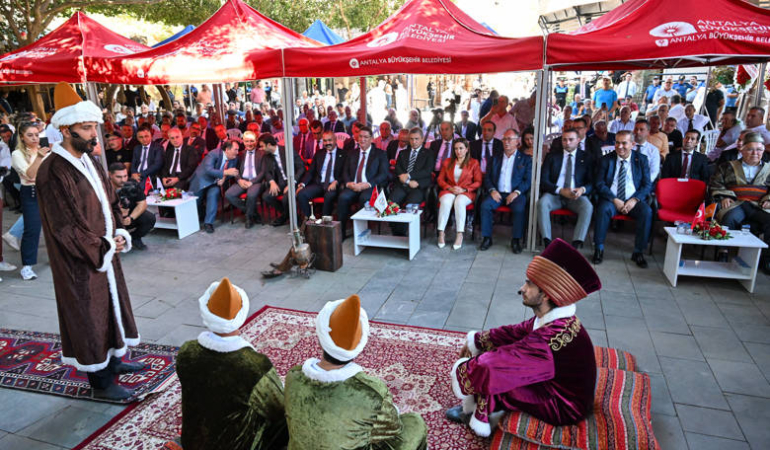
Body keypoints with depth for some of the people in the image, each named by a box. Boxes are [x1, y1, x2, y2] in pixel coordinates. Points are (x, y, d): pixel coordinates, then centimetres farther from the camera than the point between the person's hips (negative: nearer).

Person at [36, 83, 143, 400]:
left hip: (105, 252, 8)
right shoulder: (53, 172, -21)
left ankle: (113, 359, 38)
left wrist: (119, 235, -2)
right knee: (89, 316, 5)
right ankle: (100, 381, 21)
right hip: (79, 263, -8)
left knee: (111, 305, 19)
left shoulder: (88, 162, 6)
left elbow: (110, 203, 12)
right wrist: (103, 248, -16)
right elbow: (65, 227, -22)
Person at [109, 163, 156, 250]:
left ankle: (135, 238, 6)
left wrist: (131, 218, -24)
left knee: (150, 218, -23)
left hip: (132, 215, 2)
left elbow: (142, 203, -10)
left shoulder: (132, 185, -14)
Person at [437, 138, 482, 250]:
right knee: (446, 202, -35)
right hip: (449, 191, 2)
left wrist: (464, 189, -11)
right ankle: (441, 233, -33)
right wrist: (450, 188, -6)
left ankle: (460, 235, -36)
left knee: (459, 202, -38)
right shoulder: (447, 162, 18)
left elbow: (478, 182, 4)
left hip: (466, 192, -2)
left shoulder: (474, 163, 10)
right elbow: (440, 179, 13)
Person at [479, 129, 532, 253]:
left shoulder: (525, 159, 11)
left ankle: (516, 240, -18)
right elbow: (487, 178, 13)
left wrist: (516, 192, -15)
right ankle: (487, 238, -18)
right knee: (485, 205, -27)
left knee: (519, 208, -33)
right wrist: (492, 190, -7)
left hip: (515, 194, -2)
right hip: (497, 193, 2)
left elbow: (528, 180, 2)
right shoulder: (495, 159, 19)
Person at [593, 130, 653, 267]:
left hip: (633, 200, 1)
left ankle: (638, 252, -14)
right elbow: (600, 184, -1)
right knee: (603, 209, -33)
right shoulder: (607, 159, 6)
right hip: (611, 199, -1)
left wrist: (634, 200, -14)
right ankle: (599, 249, -20)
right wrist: (615, 200, -15)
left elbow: (647, 185, 4)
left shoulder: (641, 159, 8)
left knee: (647, 212, -29)